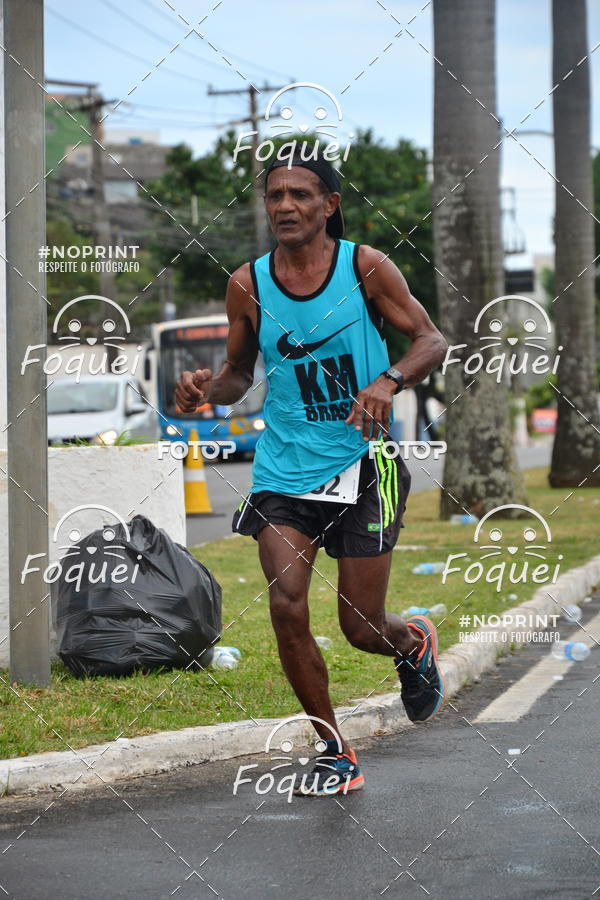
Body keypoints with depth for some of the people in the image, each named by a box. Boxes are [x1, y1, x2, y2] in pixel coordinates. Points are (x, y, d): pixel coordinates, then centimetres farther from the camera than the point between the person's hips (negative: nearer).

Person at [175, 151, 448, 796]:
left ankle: (414, 644, 40)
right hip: (283, 470, 2)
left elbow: (431, 340, -2)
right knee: (286, 607, -12)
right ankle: (336, 754, 5)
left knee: (361, 627, 0)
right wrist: (207, 392, -9)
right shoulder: (247, 284, 2)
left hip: (362, 461, -2)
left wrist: (388, 381, -22)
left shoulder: (365, 266, -4)